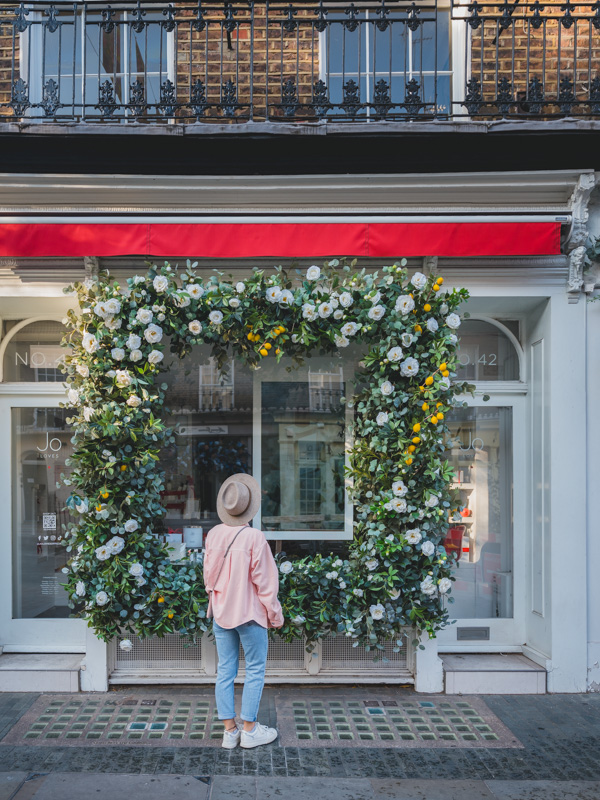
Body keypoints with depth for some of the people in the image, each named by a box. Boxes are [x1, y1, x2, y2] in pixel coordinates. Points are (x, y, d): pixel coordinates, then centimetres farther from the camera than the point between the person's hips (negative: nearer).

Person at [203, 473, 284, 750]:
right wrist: (275, 614, -2)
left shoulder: (213, 534, -4)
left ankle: (229, 730, 17)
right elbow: (264, 580, -13)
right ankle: (249, 729, 13)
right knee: (255, 670, 9)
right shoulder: (254, 537, -18)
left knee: (225, 671, 10)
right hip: (249, 613, -5)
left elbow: (209, 574, 7)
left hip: (220, 613, 5)